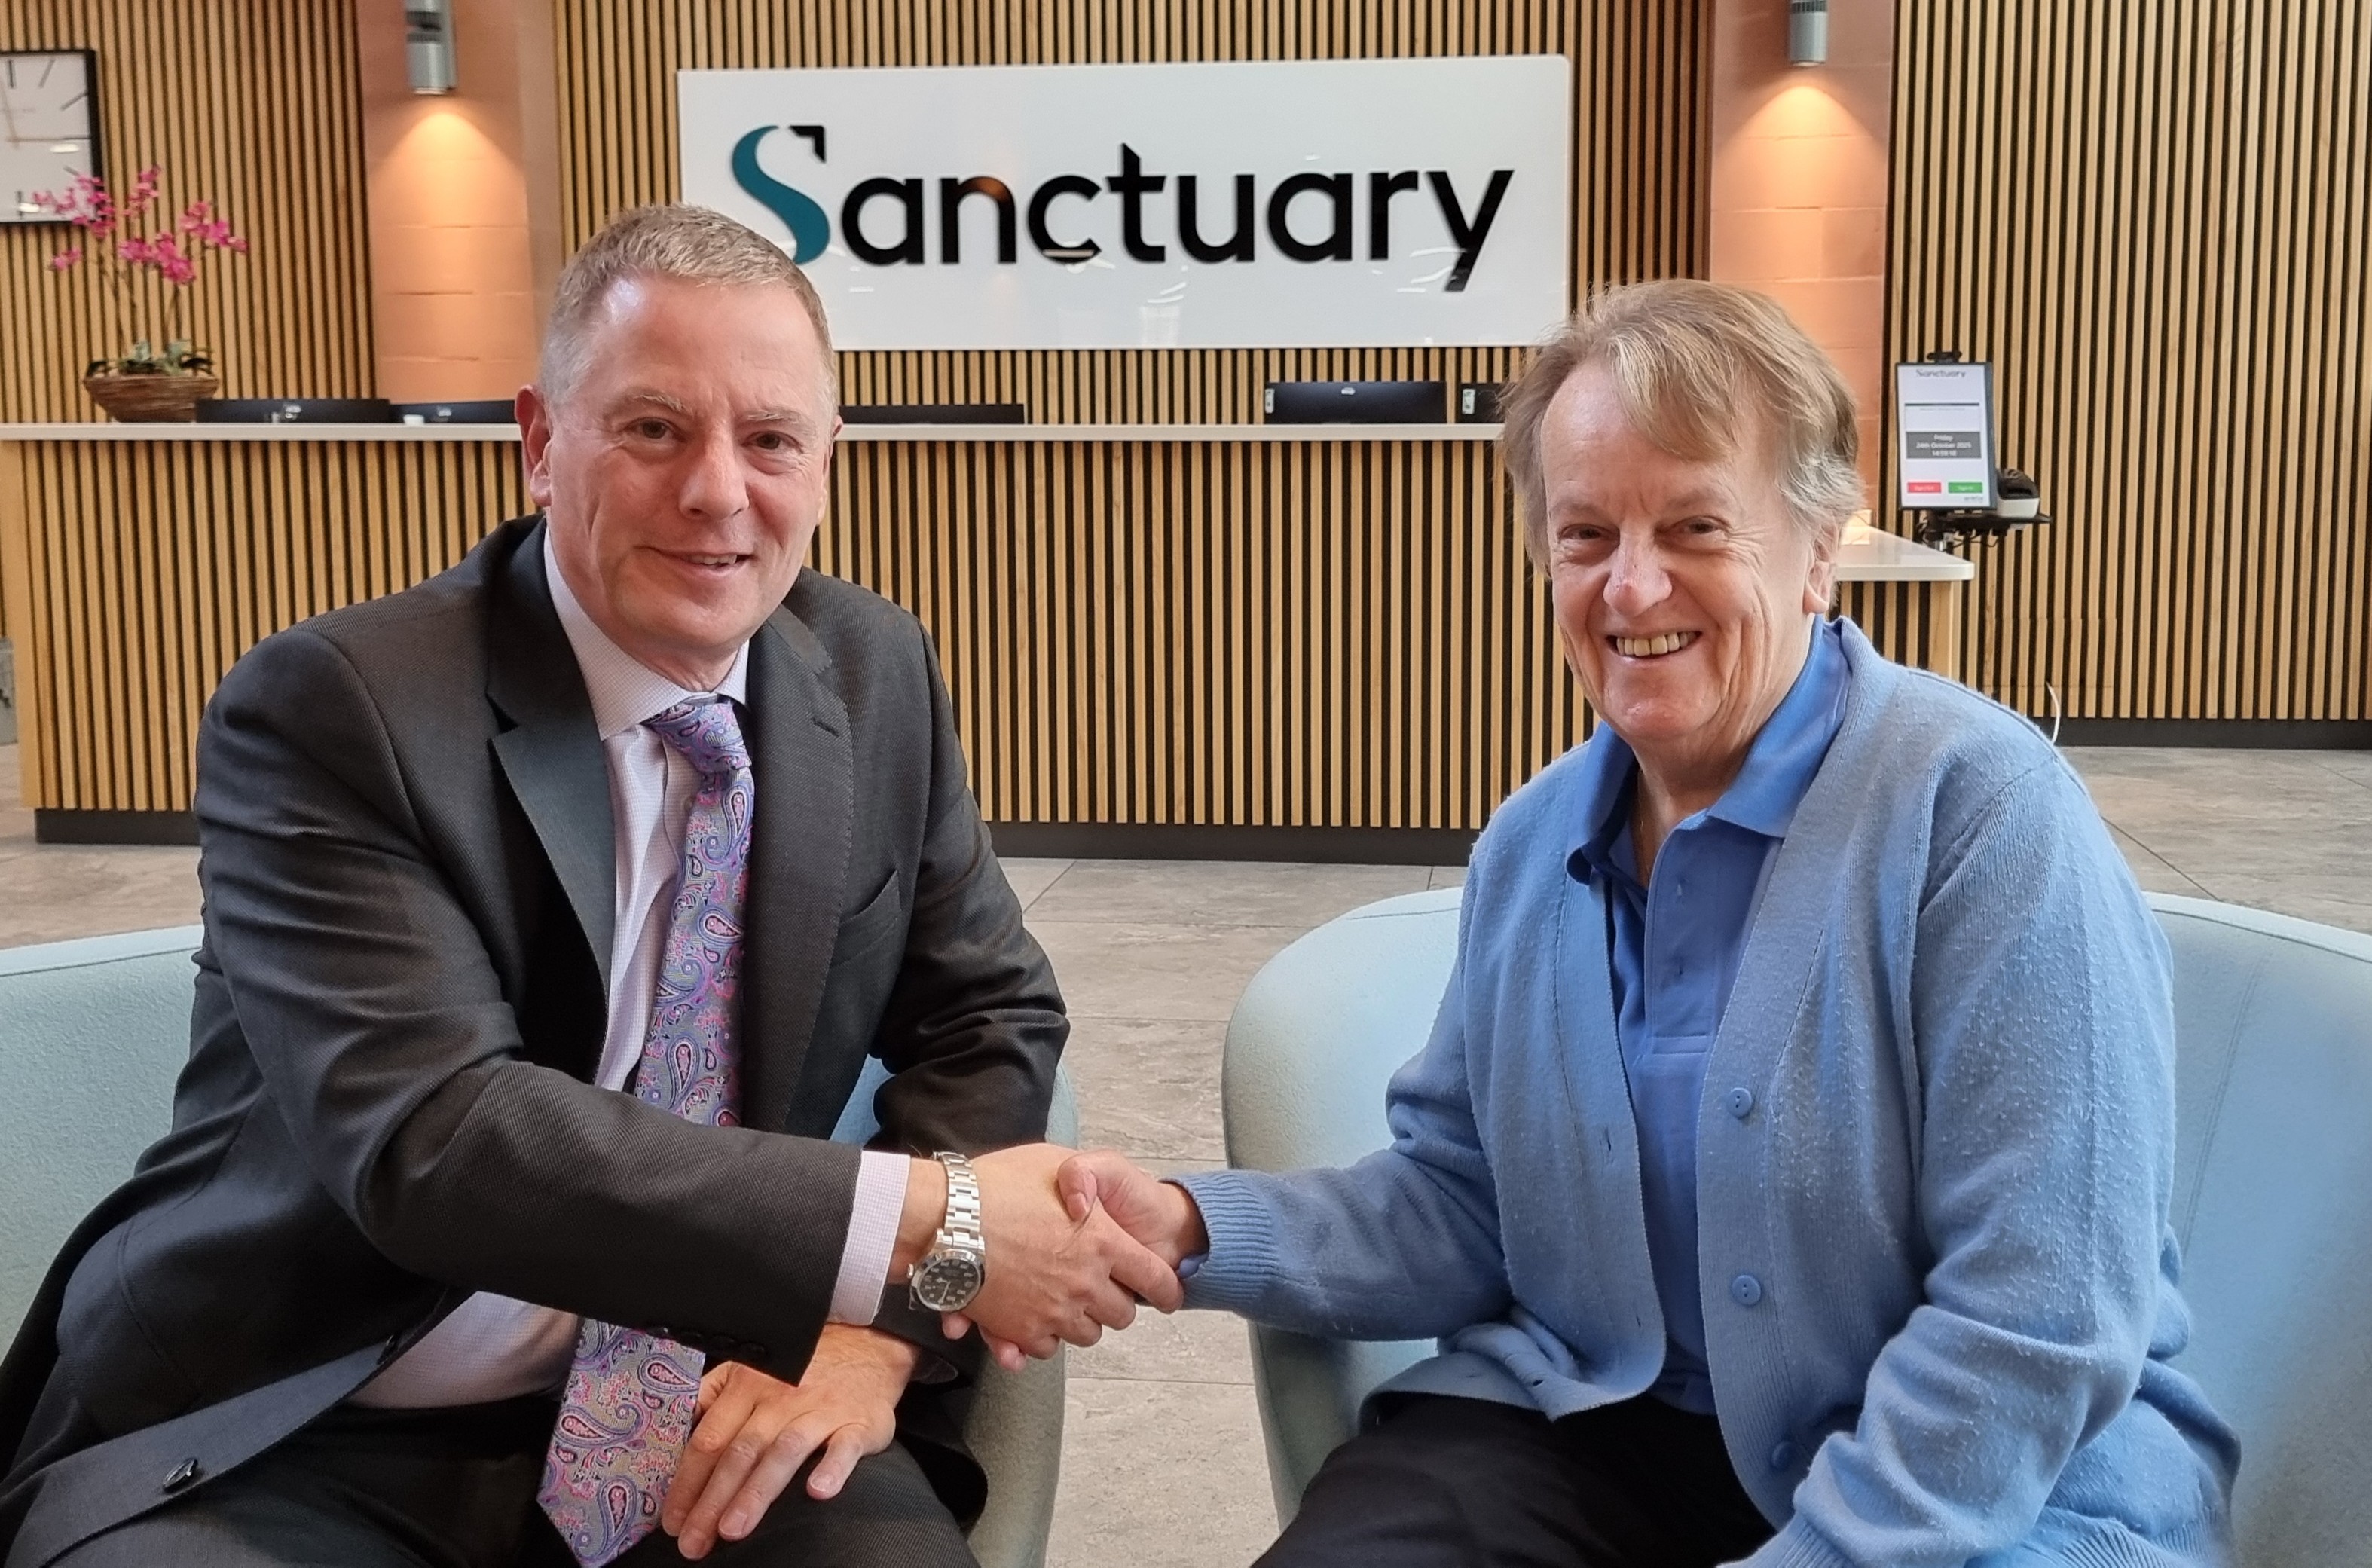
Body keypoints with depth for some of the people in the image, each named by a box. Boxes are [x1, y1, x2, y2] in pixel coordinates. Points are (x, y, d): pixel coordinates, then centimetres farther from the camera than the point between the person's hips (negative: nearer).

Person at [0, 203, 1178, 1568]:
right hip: (299, 1450, -3)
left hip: (690, 1424, 4)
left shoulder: (877, 673, 1)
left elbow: (989, 1013, 7)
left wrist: (878, 1325, -11)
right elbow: (432, 1134, -26)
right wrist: (924, 1226, -28)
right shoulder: (331, 710, -15)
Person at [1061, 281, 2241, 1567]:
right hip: (1603, 1429, 5)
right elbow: (1466, 1205, 11)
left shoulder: (1981, 808, -16)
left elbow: (2037, 1331, -19)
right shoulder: (1529, 847, 7)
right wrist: (1197, 1230, -4)